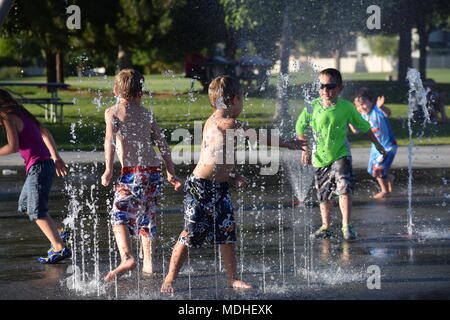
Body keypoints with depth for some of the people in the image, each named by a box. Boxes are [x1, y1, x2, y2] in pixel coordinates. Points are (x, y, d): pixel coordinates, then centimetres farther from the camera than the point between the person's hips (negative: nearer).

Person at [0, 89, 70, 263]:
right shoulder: (22, 115, 18)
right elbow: (45, 133, 25)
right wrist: (56, 157, 30)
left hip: (38, 167, -10)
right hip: (47, 163, 10)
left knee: (37, 212, -11)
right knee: (25, 205, 21)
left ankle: (60, 248, -20)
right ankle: (56, 236, 18)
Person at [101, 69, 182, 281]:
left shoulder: (113, 112, 4)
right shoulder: (146, 114, 16)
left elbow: (110, 140, -11)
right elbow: (162, 144, 15)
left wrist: (108, 169, -17)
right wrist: (171, 173, 21)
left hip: (132, 171, -5)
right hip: (154, 169, 5)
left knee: (119, 216, -8)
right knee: (146, 216, 18)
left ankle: (127, 258, -30)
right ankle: (148, 263, 20)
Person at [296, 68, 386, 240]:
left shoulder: (346, 107, -6)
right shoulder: (313, 107, -6)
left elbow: (363, 126, 8)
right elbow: (300, 127, 8)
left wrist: (377, 144, 14)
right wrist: (305, 149, 4)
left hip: (341, 155, -2)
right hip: (320, 157, 2)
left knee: (344, 189, -17)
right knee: (323, 195, 10)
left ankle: (347, 226, -12)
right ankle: (325, 227, 26)